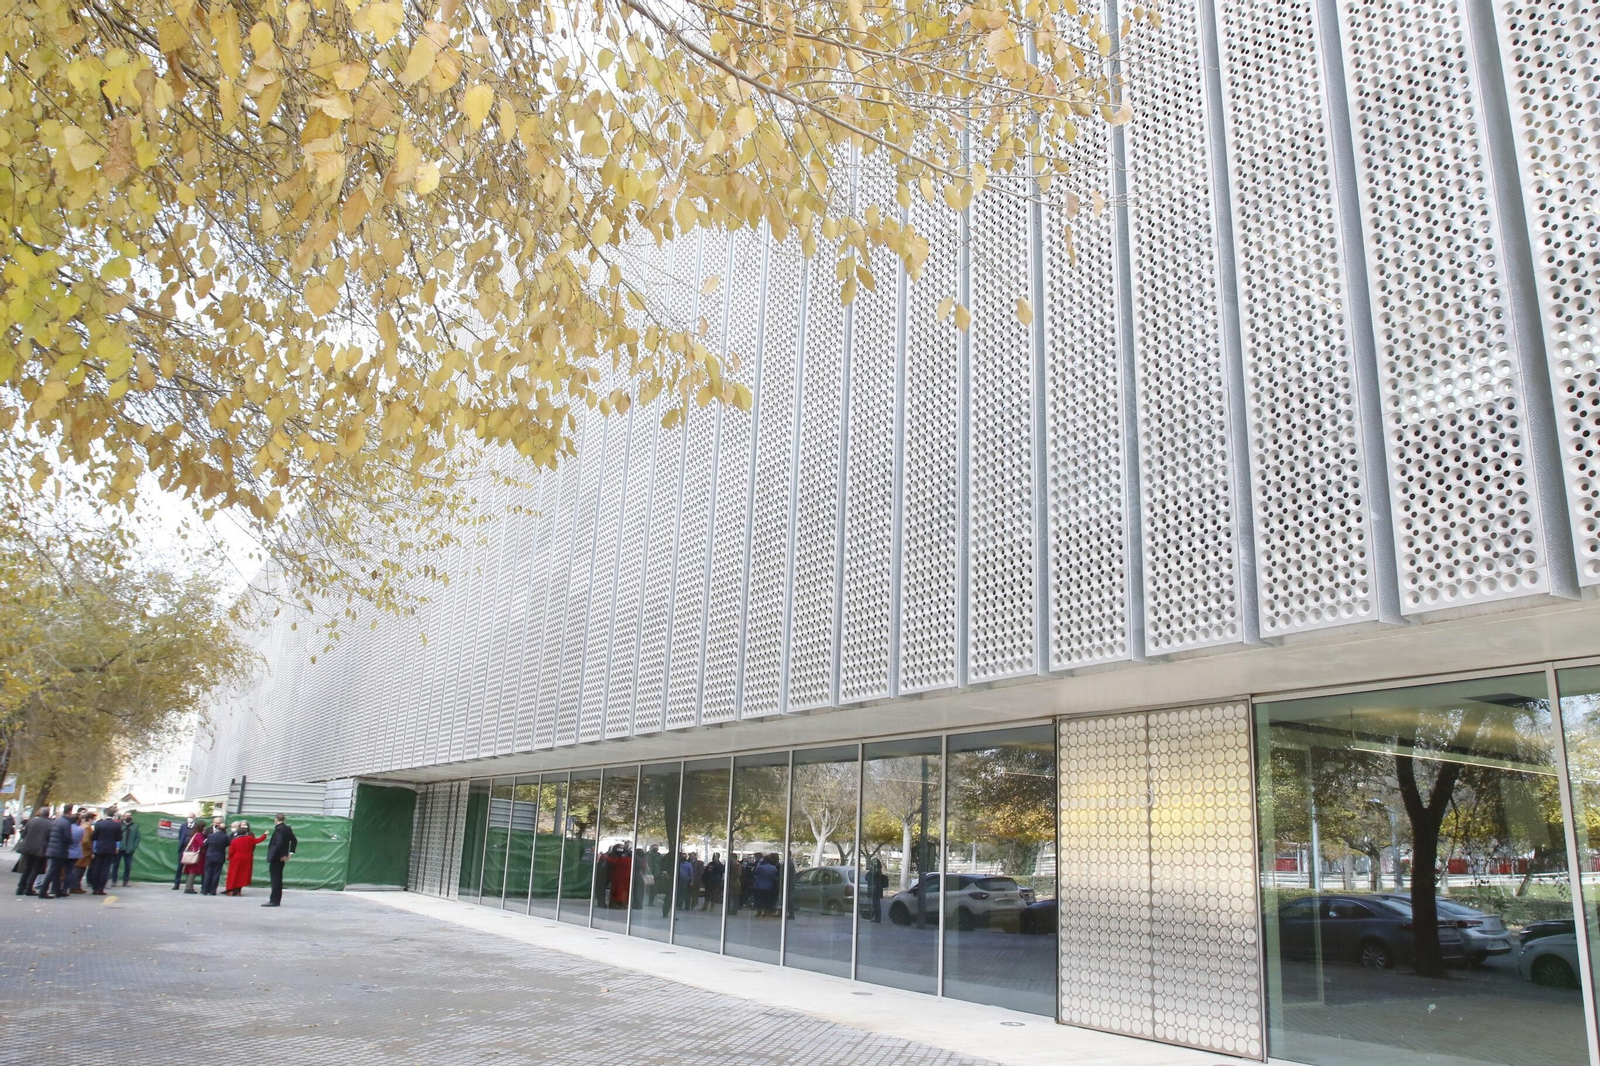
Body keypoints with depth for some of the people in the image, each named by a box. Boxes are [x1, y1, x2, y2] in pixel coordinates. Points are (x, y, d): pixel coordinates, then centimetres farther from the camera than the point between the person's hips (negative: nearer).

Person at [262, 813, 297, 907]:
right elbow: (294, 841, 16)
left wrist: (282, 855, -17)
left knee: (275, 879, -6)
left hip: (276, 857, -9)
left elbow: (279, 843, -26)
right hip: (281, 857, 9)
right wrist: (290, 852, 13)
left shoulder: (278, 829, -16)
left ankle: (274, 900, -5)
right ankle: (277, 900, 19)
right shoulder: (288, 829, 10)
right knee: (278, 879, 14)